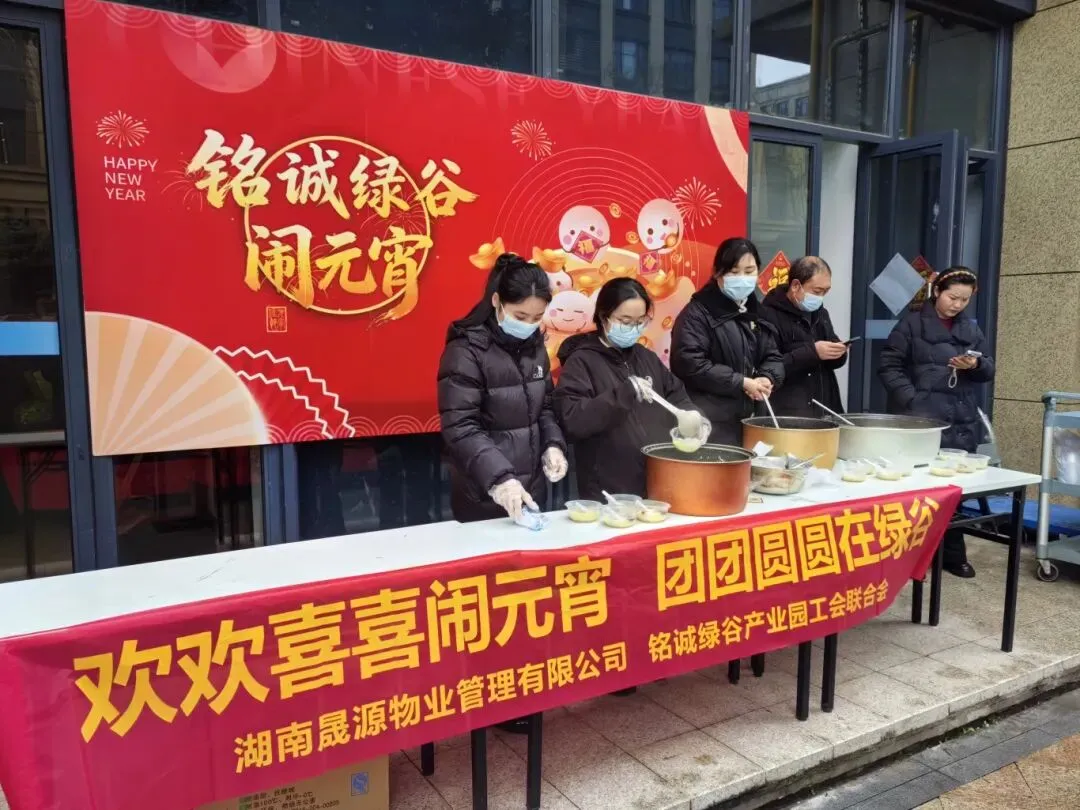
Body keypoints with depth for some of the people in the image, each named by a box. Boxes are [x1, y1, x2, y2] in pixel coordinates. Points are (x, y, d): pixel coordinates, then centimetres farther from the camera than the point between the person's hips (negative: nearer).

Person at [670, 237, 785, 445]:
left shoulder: (757, 312, 15)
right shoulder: (698, 312, -9)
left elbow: (773, 356, 16)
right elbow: (689, 364, -19)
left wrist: (767, 378, -8)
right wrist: (742, 383, -16)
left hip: (749, 418, 7)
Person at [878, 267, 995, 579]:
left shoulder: (972, 329, 14)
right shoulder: (912, 324, -1)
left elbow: (989, 371, 15)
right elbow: (888, 366, -6)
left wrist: (977, 365, -8)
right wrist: (911, 399, -16)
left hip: (963, 422, 5)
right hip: (922, 419, -5)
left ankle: (953, 554, 21)